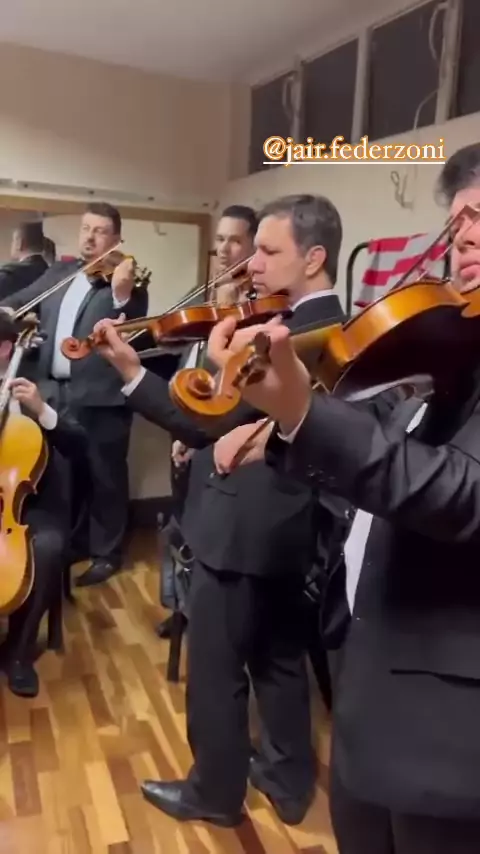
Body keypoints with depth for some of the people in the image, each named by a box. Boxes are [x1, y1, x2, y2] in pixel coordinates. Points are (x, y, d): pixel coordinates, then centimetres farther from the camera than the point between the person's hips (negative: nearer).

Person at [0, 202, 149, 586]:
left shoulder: (127, 281, -5)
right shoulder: (58, 273, 14)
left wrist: (122, 295, -33)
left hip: (100, 398, -6)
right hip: (56, 392, 7)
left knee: (105, 476, 6)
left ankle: (106, 552, 21)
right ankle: (74, 541, 37)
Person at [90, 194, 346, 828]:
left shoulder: (299, 333, -24)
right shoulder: (323, 326, 6)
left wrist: (131, 373, -20)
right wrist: (203, 436, -1)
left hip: (242, 524, -9)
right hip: (283, 520, 9)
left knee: (215, 670, 11)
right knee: (279, 658, 23)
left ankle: (216, 792, 34)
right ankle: (289, 780, 41)